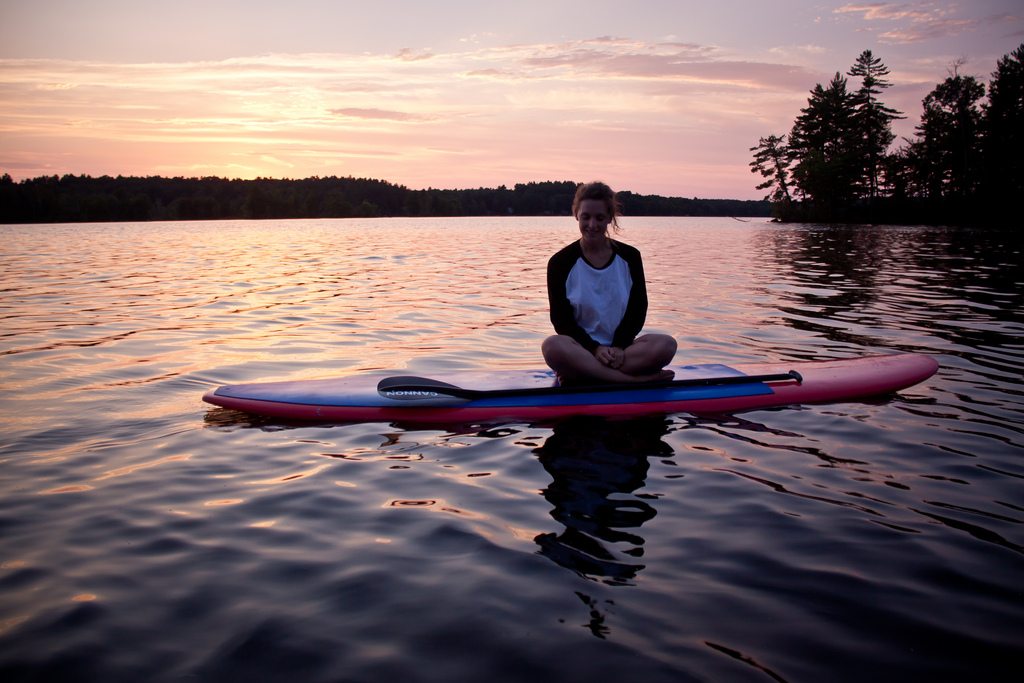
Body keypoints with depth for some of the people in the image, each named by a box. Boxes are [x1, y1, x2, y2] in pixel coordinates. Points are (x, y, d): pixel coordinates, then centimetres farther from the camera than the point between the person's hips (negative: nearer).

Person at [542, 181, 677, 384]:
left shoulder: (629, 257, 6)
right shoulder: (561, 262, -1)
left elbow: (638, 310, 4)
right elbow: (561, 319, -5)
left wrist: (618, 347, -12)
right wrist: (595, 348, -19)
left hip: (621, 348, 2)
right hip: (581, 349, -2)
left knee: (666, 344, -27)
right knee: (553, 346, -37)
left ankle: (582, 373, -28)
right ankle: (635, 379, -33)